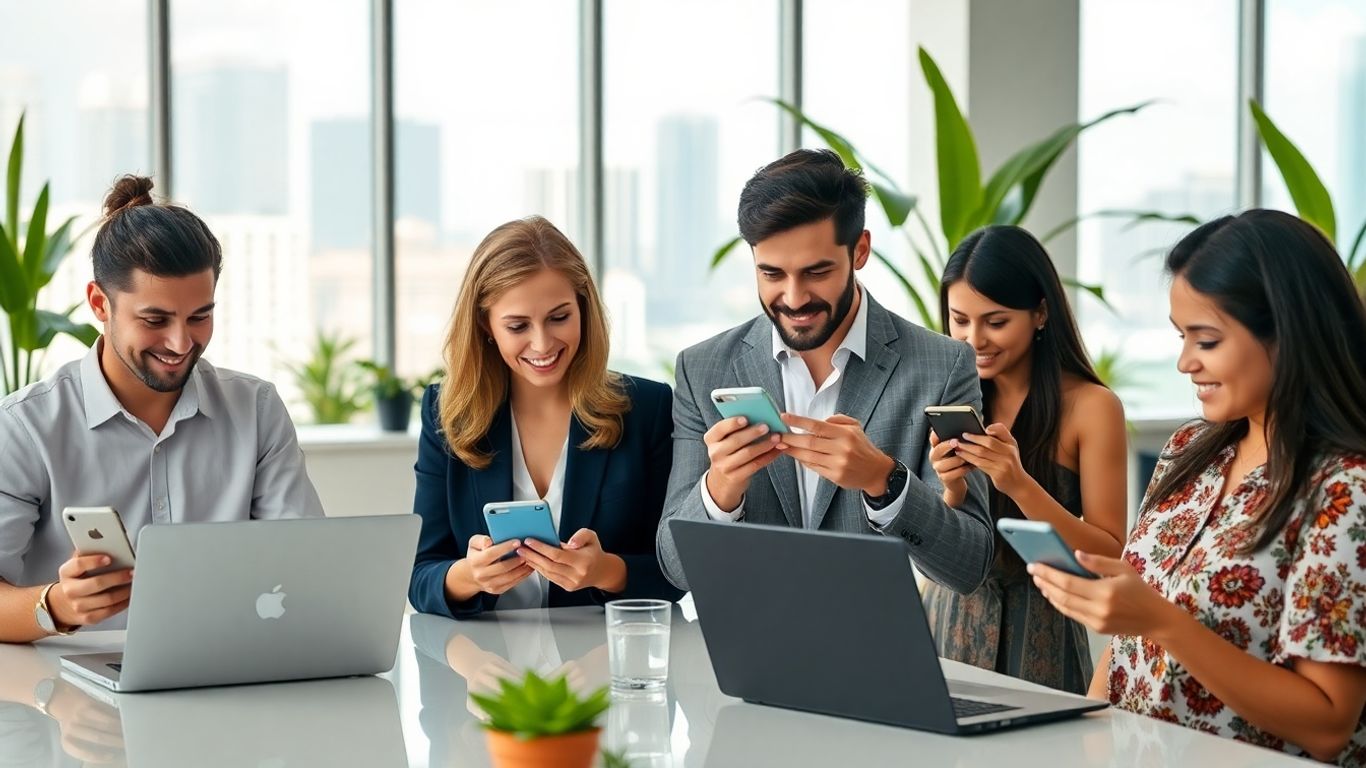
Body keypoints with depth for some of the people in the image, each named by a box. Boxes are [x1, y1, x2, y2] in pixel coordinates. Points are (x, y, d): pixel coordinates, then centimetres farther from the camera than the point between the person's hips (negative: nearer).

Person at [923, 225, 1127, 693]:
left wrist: (1020, 485, -21)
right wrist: (952, 492, -14)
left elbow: (1110, 558, -10)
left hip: (1038, 633, -3)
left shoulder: (1089, 406, -9)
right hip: (949, 619, 3)